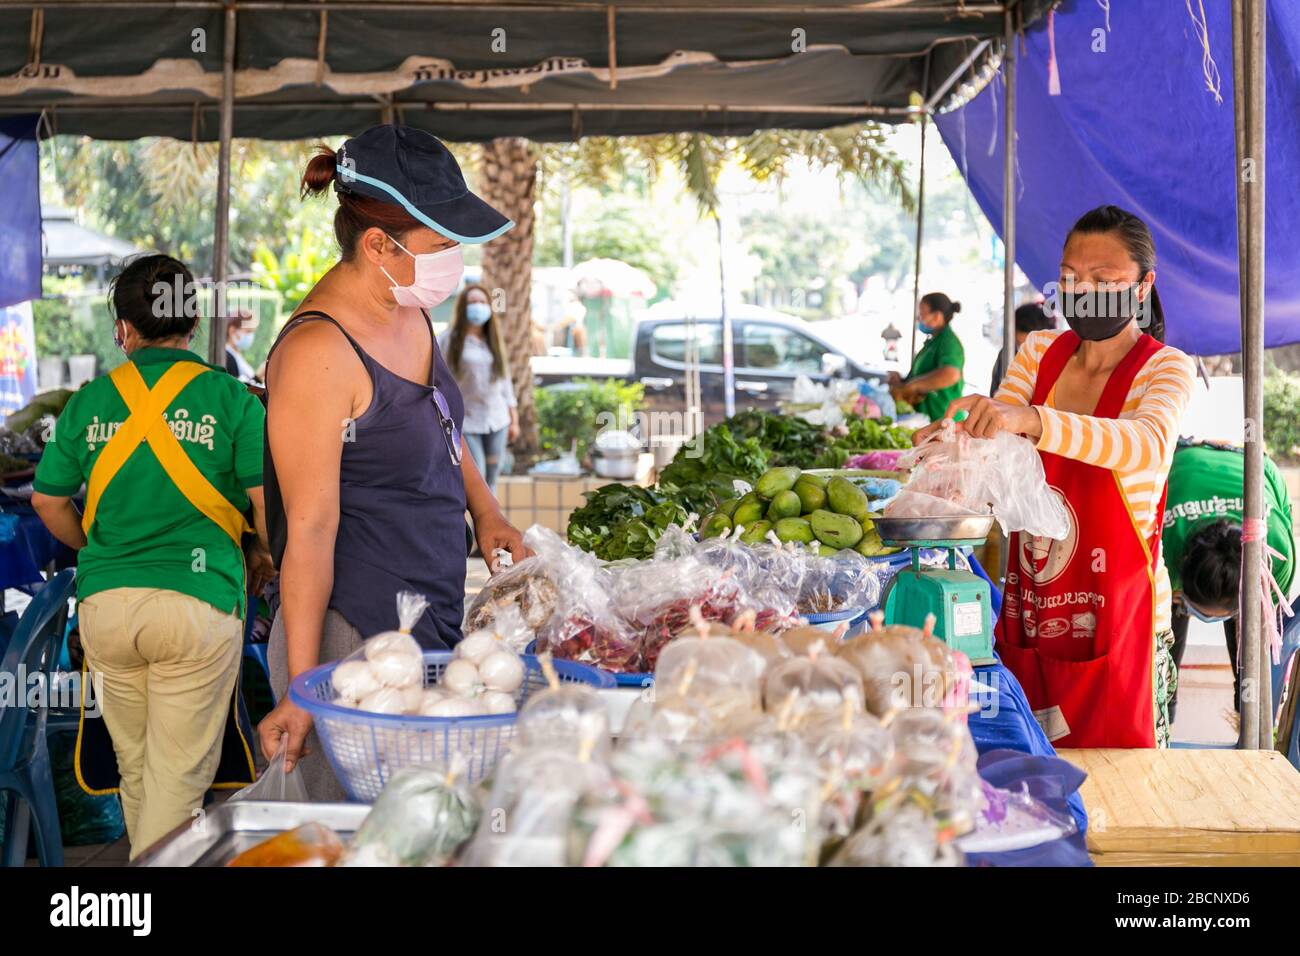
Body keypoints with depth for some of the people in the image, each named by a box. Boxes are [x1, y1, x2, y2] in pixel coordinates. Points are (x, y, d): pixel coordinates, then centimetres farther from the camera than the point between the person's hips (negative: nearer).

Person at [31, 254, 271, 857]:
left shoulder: (89, 401, 6)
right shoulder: (231, 399, -3)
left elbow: (48, 502, 13)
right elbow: (270, 501, -7)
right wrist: (265, 559, 13)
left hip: (105, 603, 4)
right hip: (198, 601, -3)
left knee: (136, 767, 19)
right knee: (178, 777, 2)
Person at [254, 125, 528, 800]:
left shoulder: (409, 312, 8)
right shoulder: (318, 352, -19)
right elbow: (311, 528, -20)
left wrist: (485, 512, 13)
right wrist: (301, 688, -19)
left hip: (434, 624, 9)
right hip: (356, 638, -9)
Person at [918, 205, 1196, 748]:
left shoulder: (1166, 368, -7)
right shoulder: (1039, 351, 8)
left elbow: (1150, 444, -29)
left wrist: (1030, 421, -44)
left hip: (1115, 621, -4)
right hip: (1027, 615, 4)